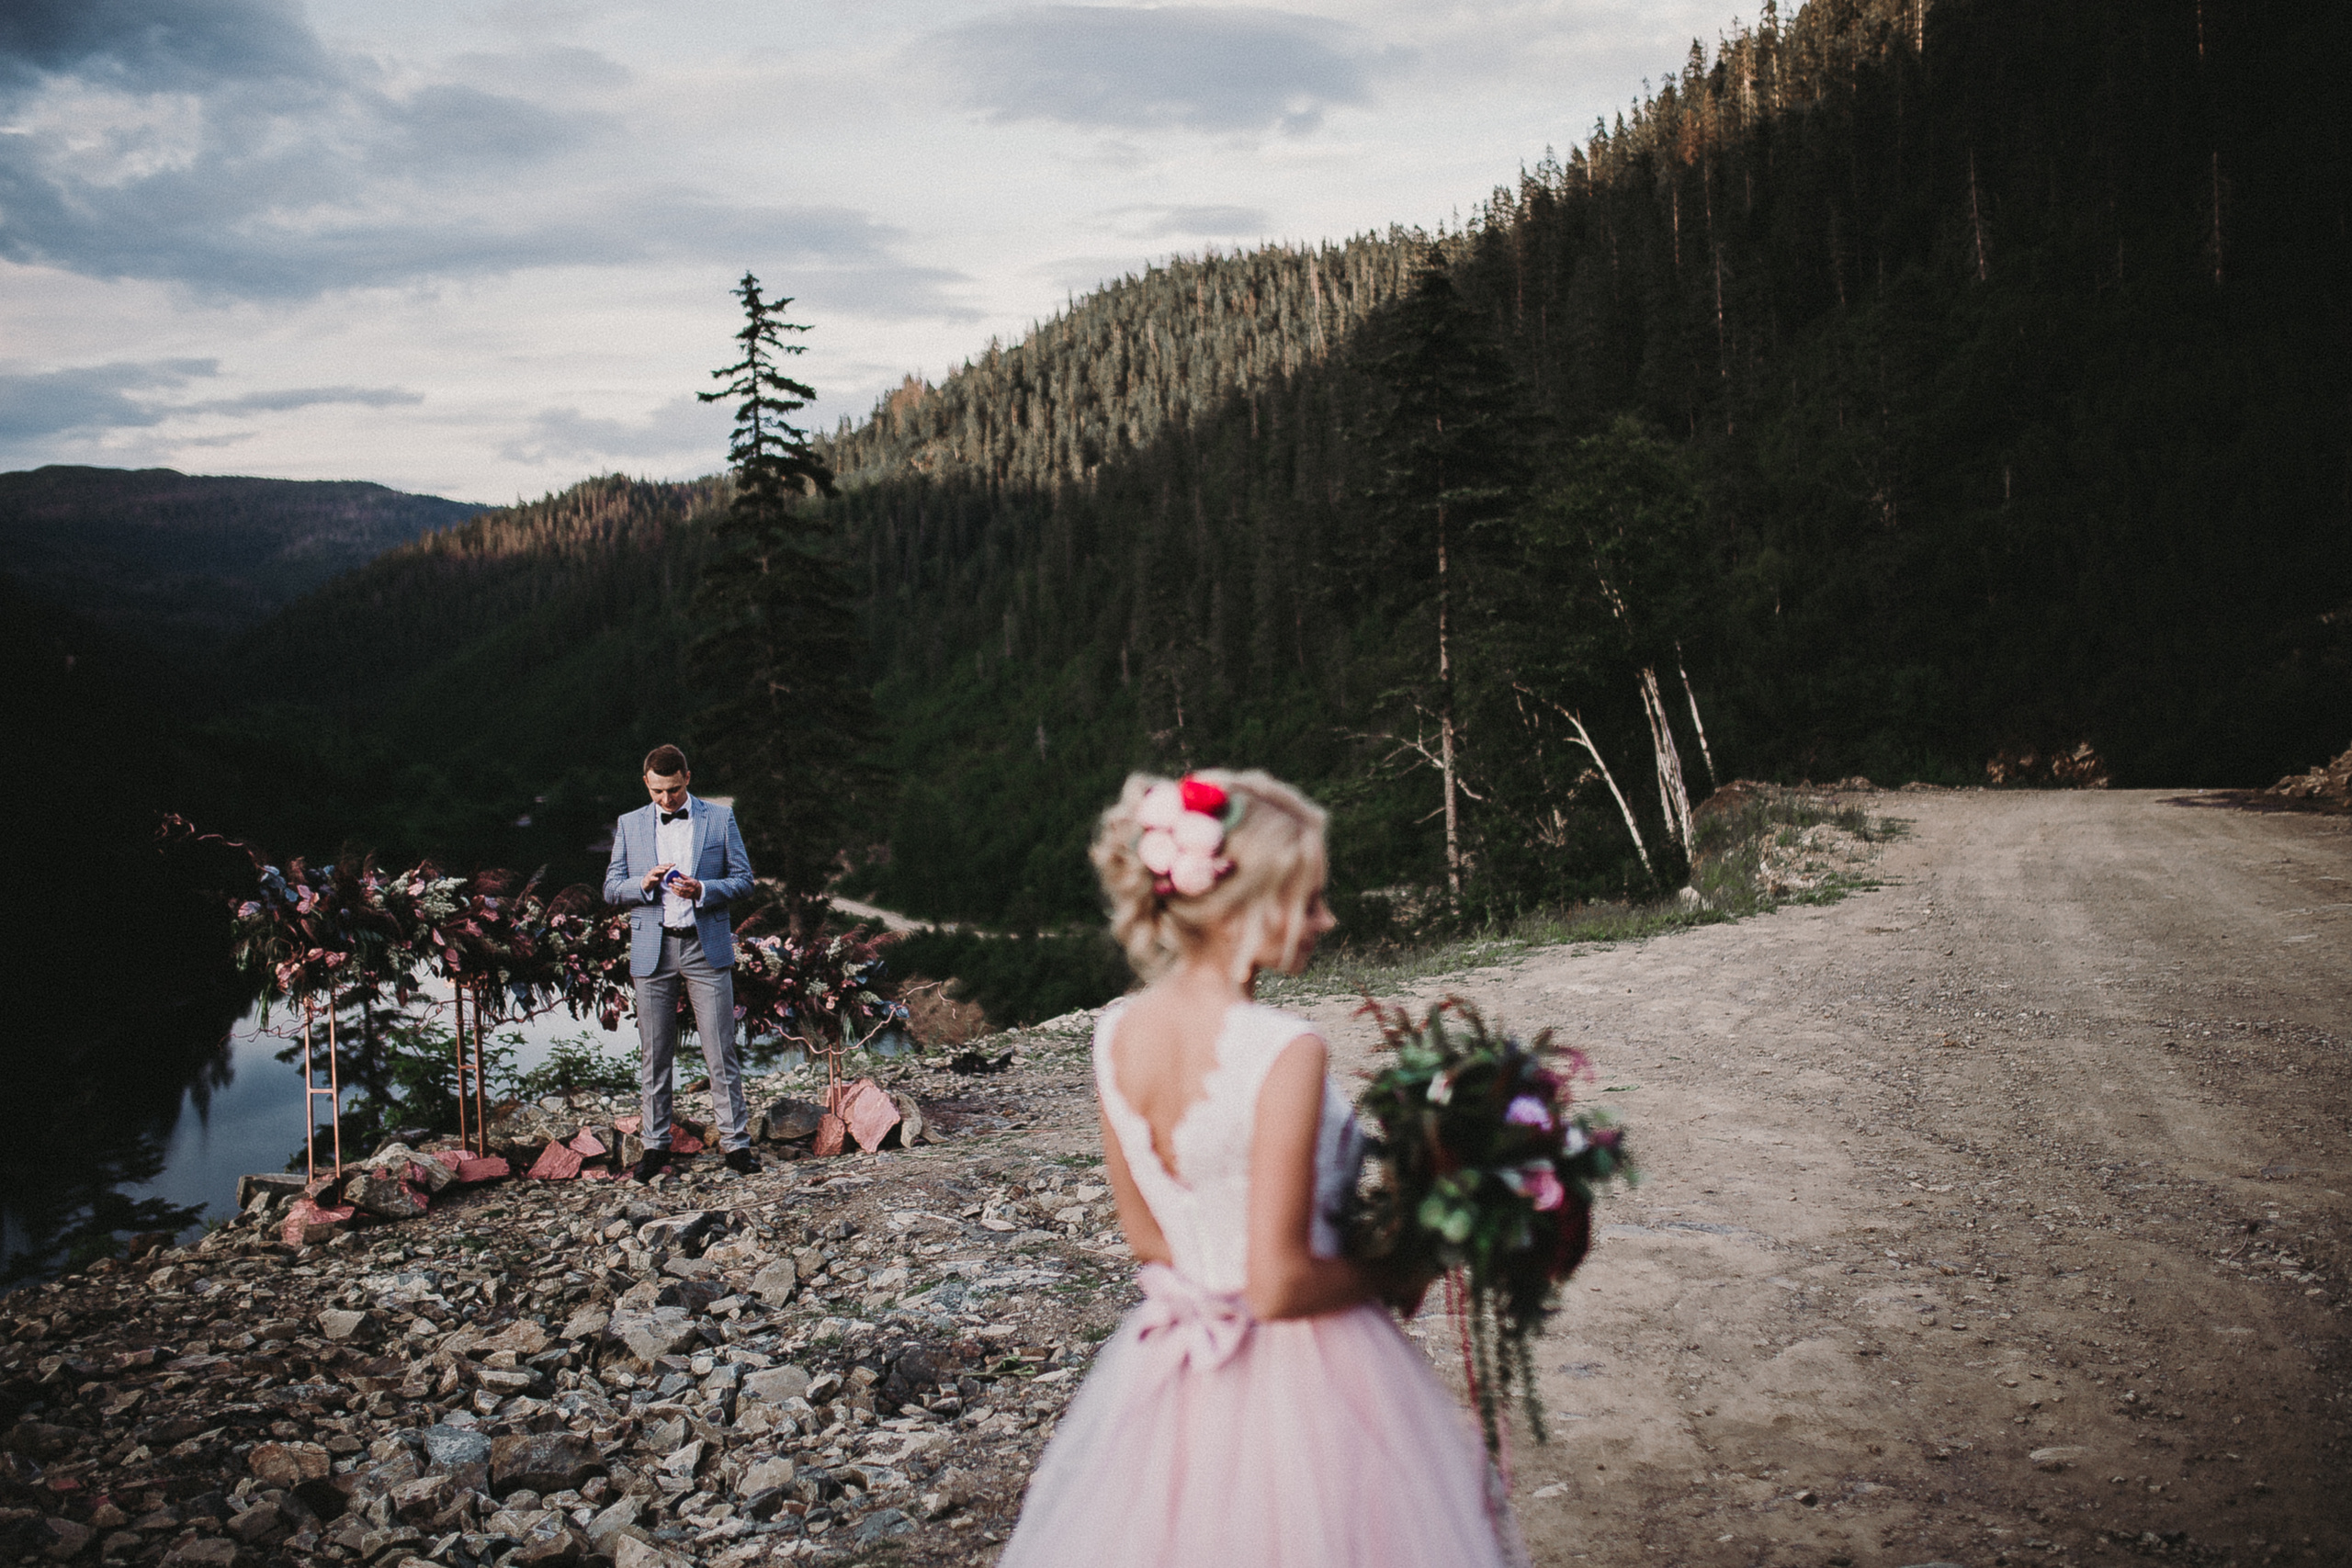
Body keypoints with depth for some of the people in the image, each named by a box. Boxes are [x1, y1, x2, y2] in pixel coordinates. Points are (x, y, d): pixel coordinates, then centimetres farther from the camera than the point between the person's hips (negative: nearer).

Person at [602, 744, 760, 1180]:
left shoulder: (720, 818, 5)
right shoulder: (630, 825, 9)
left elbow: (743, 879, 4)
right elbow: (612, 889, 8)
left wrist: (702, 890, -14)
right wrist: (644, 884, -13)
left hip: (707, 948, -1)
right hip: (652, 950, 1)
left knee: (721, 1051, -2)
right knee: (655, 1054, 6)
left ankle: (736, 1142, 4)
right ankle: (655, 1143, 17)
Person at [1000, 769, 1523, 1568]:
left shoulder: (1117, 1033, -5)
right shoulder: (1285, 1051, -26)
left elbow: (1146, 1236, 6)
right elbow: (1279, 1286, -23)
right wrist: (1386, 1281, -6)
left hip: (1172, 1373, 6)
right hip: (1299, 1378, -6)